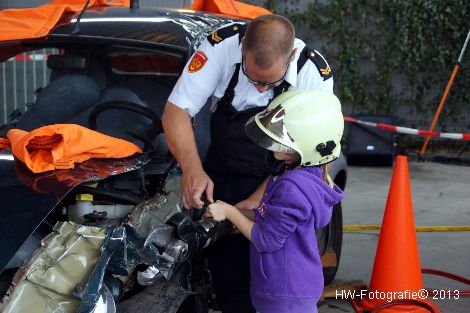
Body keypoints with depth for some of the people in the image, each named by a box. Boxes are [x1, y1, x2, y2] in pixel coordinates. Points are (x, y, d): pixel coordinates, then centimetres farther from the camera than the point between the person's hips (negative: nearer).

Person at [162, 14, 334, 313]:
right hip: (221, 179, 2)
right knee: (227, 280, 7)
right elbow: (176, 111, -16)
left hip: (275, 187, -1)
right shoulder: (221, 45, -21)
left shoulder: (314, 72, -21)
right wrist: (192, 168, -31)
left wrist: (256, 201, -23)